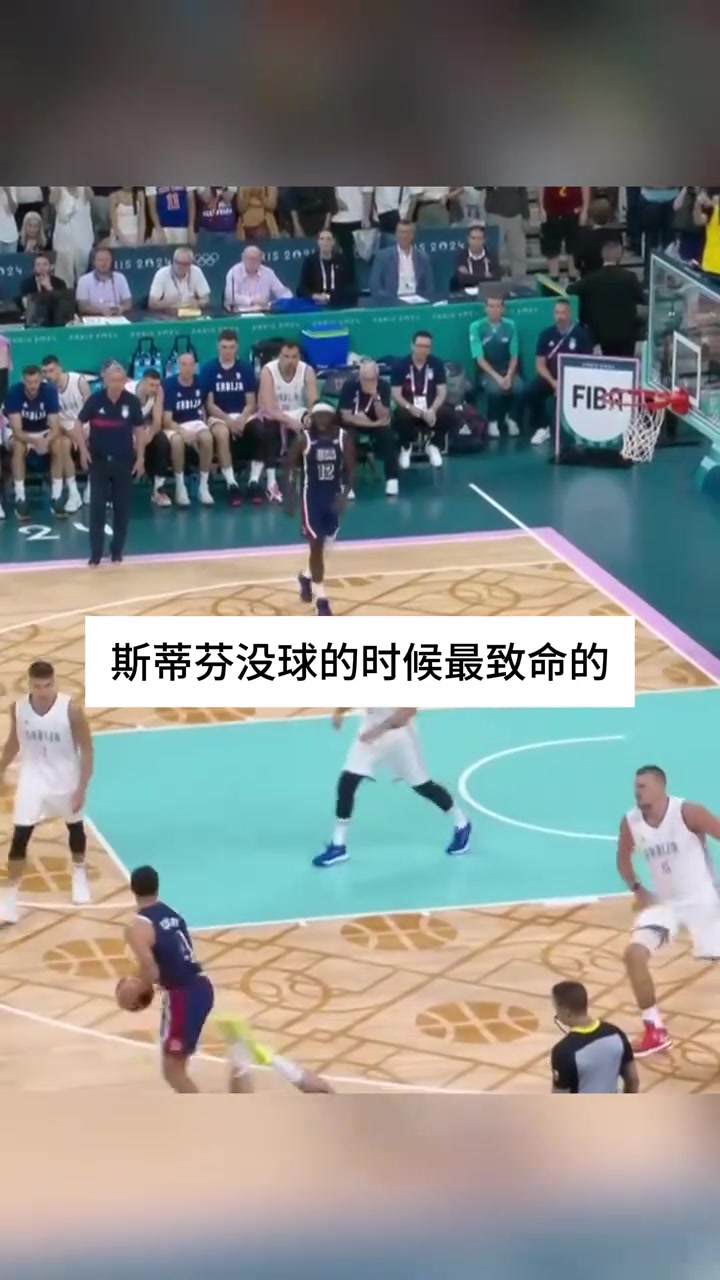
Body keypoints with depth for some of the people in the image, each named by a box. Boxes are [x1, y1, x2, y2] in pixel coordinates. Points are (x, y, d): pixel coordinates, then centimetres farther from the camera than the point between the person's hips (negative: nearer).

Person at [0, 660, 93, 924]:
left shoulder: (71, 709, -23)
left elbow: (86, 749, -14)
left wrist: (82, 788, -16)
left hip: (65, 779, -1)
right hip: (32, 778, 1)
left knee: (75, 826, 21)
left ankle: (79, 874, 48)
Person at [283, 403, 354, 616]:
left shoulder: (343, 437, -6)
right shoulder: (303, 439, -12)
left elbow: (350, 468, -1)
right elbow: (289, 467, -5)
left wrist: (344, 494, -14)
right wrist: (290, 498, -10)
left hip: (333, 495, 3)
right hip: (312, 495, -3)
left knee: (323, 544, 15)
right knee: (316, 544, -6)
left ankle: (307, 576, 44)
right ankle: (320, 597, 0)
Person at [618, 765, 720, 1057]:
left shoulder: (688, 813, -21)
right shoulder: (630, 823, -6)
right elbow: (624, 858, 13)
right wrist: (637, 889, -1)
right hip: (664, 903, 3)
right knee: (634, 953, -15)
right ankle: (655, 1031, -5)